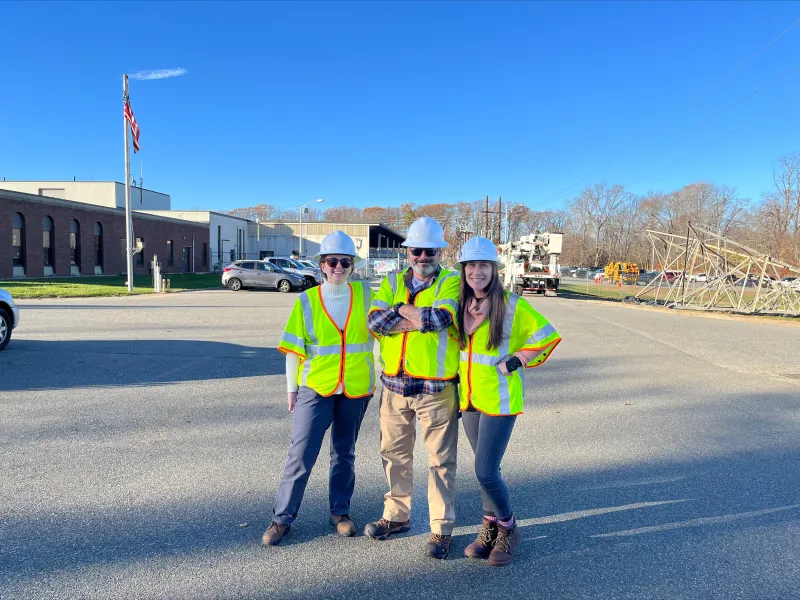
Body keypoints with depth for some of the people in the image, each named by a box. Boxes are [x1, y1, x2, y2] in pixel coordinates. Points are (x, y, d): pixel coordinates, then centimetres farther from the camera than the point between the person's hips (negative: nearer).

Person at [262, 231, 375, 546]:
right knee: (301, 453, 0)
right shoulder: (307, 300, -2)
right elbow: (294, 348, 1)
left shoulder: (365, 295, 0)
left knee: (344, 452, 15)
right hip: (315, 388, -1)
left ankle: (340, 511, 31)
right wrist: (291, 387, 2)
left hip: (356, 389, 2)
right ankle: (282, 517, 16)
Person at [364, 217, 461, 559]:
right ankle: (397, 516, 35)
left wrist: (399, 309, -12)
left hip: (436, 387, -4)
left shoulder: (451, 283, -3)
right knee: (394, 453, 16)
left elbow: (440, 317, -23)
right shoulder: (392, 283, 8)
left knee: (441, 460, 5)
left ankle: (441, 528, 21)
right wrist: (421, 319, -16)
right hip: (395, 385, 4)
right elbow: (376, 321, -9)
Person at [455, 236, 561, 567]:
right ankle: (490, 528, 35)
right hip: (469, 398, 5)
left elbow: (547, 336, -7)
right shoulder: (461, 304, 3)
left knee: (485, 472, -6)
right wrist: (459, 376, 11)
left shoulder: (510, 305, -13)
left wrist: (515, 361, -11)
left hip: (499, 400, -5)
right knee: (485, 468, 17)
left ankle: (508, 529, 20)